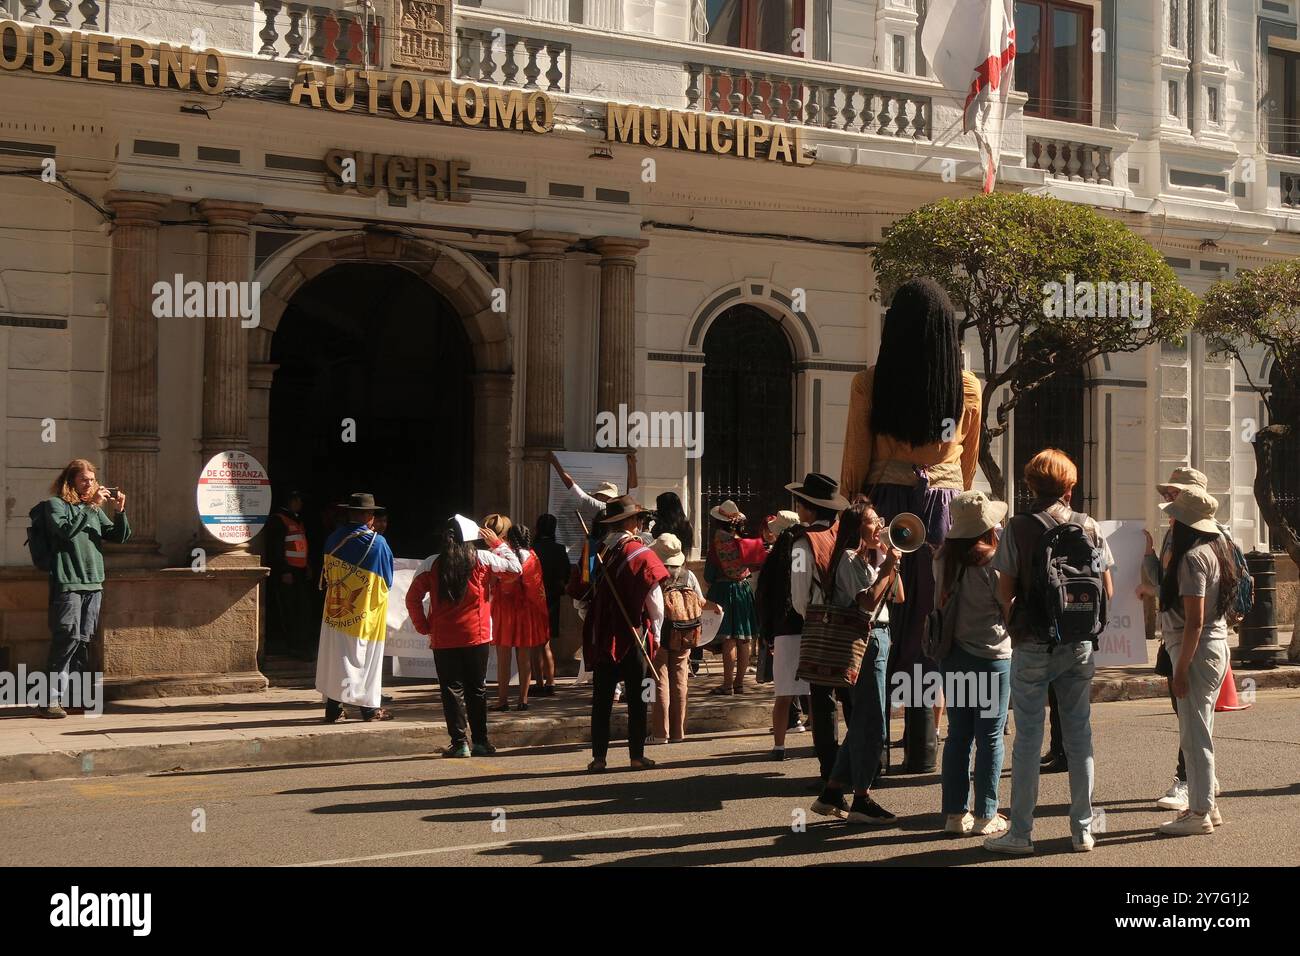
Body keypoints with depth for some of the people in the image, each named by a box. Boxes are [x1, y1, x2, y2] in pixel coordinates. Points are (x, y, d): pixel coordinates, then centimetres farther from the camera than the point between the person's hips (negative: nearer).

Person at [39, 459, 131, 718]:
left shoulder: (94, 509, 16)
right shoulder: (55, 504, 0)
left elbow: (120, 537, 14)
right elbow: (66, 529, -18)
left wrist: (119, 512, -2)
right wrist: (91, 507, -17)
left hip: (93, 584, 6)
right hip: (67, 583, -6)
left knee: (84, 641, 7)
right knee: (68, 638, -14)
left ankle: (77, 695, 14)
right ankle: (51, 699, -13)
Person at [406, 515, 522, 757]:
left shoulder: (430, 564, -1)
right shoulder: (482, 559, -4)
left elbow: (412, 598, -1)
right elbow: (514, 568, 8)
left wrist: (424, 627, 7)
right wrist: (497, 544, 15)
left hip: (443, 639, 0)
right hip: (476, 637, 0)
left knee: (452, 690, 4)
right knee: (477, 690, 11)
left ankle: (459, 743, -1)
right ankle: (480, 742, 14)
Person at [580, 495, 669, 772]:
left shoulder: (599, 551, 1)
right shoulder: (640, 554, -10)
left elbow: (592, 596, 7)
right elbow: (655, 602, -9)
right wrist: (655, 632, 3)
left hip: (602, 635, 3)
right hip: (634, 635, -3)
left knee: (602, 698, 8)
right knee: (636, 697, 6)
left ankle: (599, 756, 7)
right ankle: (637, 756, 7)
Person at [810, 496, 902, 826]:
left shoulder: (876, 556, 16)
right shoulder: (850, 558, -11)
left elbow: (898, 597, 11)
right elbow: (868, 601, -20)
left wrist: (892, 562, 2)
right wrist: (888, 566, -18)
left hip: (879, 636, 10)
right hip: (865, 639, -10)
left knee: (863, 722, 13)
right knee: (873, 725, -7)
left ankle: (832, 795, 18)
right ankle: (861, 800, 0)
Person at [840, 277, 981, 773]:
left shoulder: (870, 383, -5)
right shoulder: (968, 388, 3)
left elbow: (855, 463, 0)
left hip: (886, 505, -1)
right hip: (944, 510, 1)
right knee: (933, 625, 6)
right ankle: (921, 746, 8)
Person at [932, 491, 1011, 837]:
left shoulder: (944, 559, 2)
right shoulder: (992, 561, -16)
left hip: (952, 656, 6)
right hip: (990, 656, -6)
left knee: (958, 734, 10)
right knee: (989, 737, 2)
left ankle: (955, 813, 13)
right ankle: (985, 816, 5)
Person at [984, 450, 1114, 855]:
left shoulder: (1019, 527, -7)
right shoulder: (1089, 527, 2)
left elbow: (1005, 591, -7)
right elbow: (1107, 590, 5)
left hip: (1033, 644, -3)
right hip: (1079, 645, 3)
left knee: (1028, 738, 2)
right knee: (1079, 736, 9)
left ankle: (1021, 831, 4)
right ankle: (1083, 829, 13)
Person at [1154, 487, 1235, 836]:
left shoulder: (1192, 558, -19)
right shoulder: (1217, 548, 11)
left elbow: (1195, 620, -22)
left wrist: (1181, 669, -19)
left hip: (1197, 651, -10)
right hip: (1217, 646, 10)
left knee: (1194, 734, -4)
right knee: (1199, 731, 17)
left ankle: (1200, 813, 0)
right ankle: (1205, 804, 24)